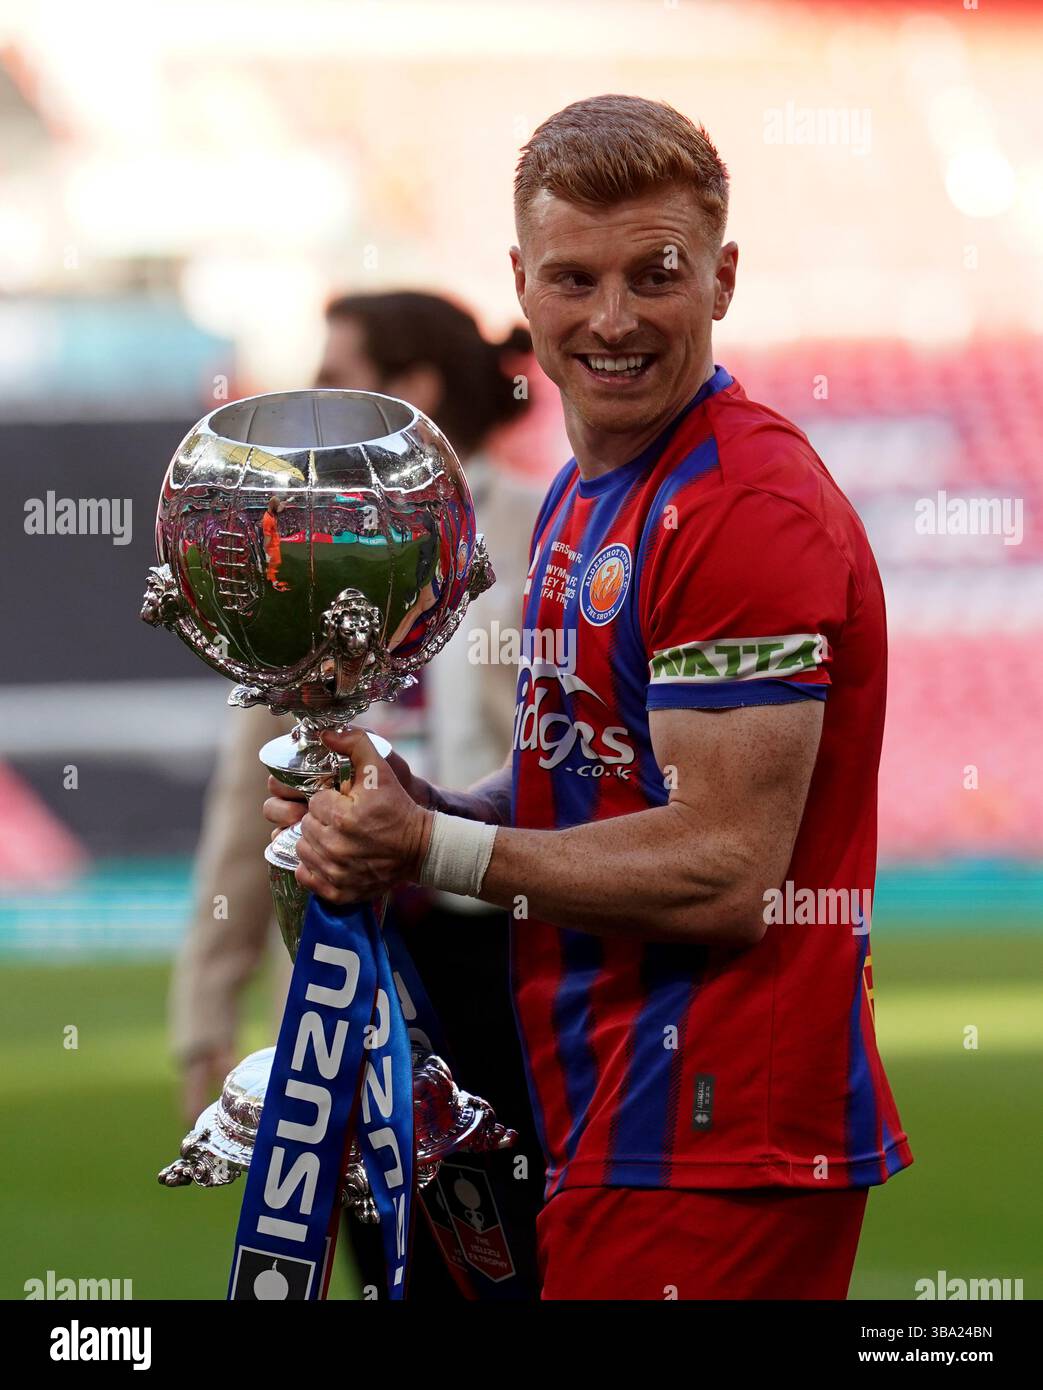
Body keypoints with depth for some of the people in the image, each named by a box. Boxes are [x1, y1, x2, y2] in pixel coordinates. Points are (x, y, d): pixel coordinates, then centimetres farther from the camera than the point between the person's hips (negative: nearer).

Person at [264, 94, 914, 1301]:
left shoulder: (752, 509, -16)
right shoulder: (586, 496, 16)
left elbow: (722, 868, -20)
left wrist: (432, 849, -14)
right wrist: (411, 803, 0)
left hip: (713, 1146, -10)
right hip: (611, 1128, 10)